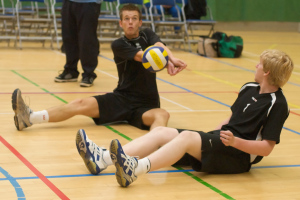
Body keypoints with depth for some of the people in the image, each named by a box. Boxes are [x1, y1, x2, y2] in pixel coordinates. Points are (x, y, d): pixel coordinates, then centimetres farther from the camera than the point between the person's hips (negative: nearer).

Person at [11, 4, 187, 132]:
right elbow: (143, 56, -19)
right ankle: (29, 117, -30)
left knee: (162, 115, -34)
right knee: (83, 104, -20)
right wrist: (166, 62, -36)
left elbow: (160, 47, -16)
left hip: (146, 104, 0)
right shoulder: (118, 45, 0)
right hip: (121, 99, 0)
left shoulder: (147, 35, 8)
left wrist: (172, 58, -39)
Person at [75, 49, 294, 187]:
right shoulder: (249, 89, 16)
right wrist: (215, 132, 12)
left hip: (239, 155, -8)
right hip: (220, 140, 8)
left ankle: (134, 169, -56)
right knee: (160, 132, -10)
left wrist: (235, 141, -27)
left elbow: (266, 148, -15)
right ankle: (103, 158, -26)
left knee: (187, 137, -34)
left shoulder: (277, 104, -9)